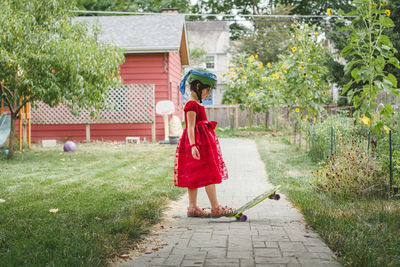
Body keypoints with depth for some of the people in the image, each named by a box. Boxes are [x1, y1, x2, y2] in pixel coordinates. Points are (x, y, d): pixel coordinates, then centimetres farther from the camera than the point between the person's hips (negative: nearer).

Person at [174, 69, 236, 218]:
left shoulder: (195, 104, 16)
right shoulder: (192, 105, -15)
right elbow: (190, 127, -21)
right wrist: (193, 145, -29)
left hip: (202, 142, 10)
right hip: (198, 141, -10)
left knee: (195, 176, 10)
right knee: (208, 174, -8)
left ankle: (192, 207, 14)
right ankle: (215, 208, -5)